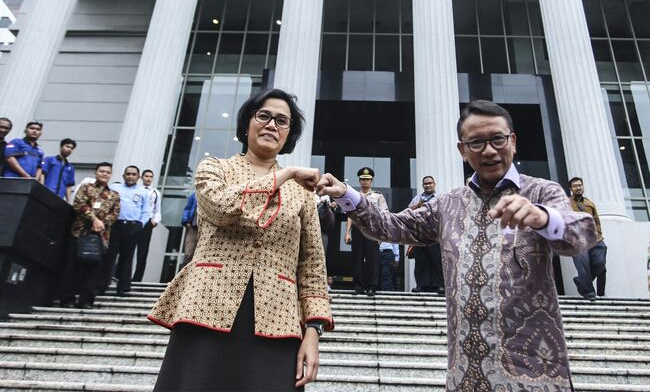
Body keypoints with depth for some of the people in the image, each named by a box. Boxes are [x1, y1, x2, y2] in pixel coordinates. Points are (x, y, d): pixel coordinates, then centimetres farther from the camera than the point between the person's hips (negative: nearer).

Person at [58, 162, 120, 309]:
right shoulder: (86, 187, 11)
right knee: (73, 266, -1)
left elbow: (114, 214, 7)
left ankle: (86, 300, 7)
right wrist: (94, 219, -15)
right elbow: (79, 204, -4)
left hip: (101, 235, 2)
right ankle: (67, 299, 7)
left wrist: (102, 223, -11)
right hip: (80, 232, -2)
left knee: (94, 268, 1)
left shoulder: (114, 195, 18)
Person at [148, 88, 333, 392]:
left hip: (275, 321, 2)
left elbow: (313, 265, 9)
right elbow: (224, 206, -15)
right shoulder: (213, 168, 10)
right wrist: (286, 174, -6)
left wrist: (313, 330, -2)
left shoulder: (301, 190, 13)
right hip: (210, 310, -1)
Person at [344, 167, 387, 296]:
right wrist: (347, 233, 2)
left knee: (372, 259, -3)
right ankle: (359, 286, 12)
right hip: (357, 228, 2)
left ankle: (372, 287, 6)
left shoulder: (378, 196, 9)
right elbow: (350, 216, 11)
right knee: (357, 258, 4)